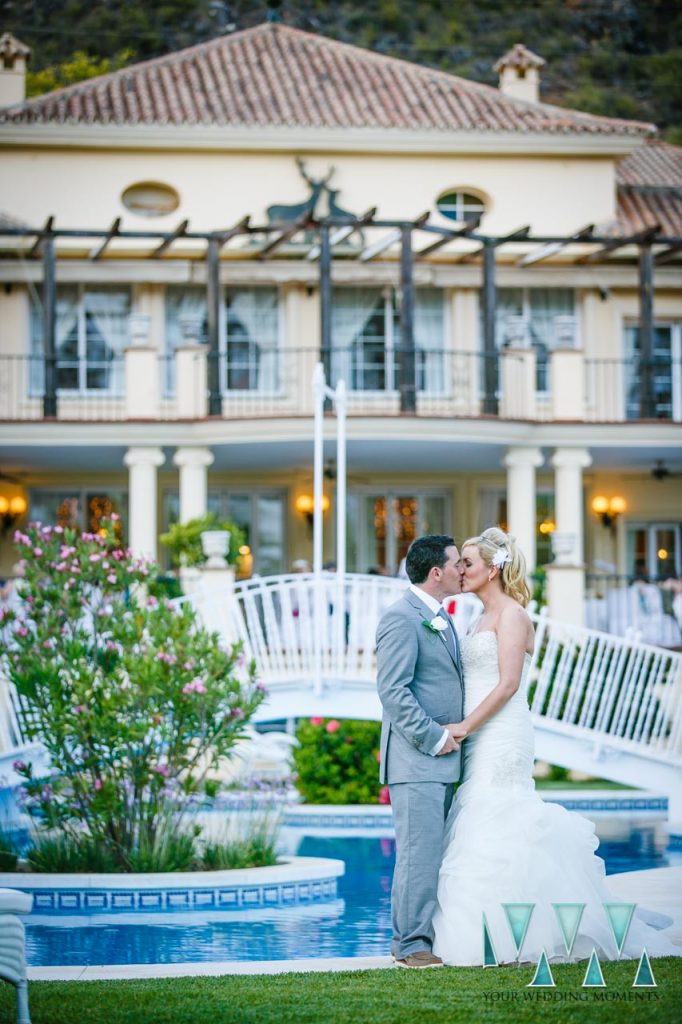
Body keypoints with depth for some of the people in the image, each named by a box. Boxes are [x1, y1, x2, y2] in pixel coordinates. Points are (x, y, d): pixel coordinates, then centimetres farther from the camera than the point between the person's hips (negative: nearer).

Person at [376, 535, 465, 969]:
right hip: (416, 759, -9)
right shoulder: (402, 617, -12)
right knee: (420, 851, -8)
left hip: (442, 758, 9)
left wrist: (453, 734, 12)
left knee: (431, 852, 11)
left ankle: (411, 937, 17)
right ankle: (412, 945, -3)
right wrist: (433, 738, -17)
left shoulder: (442, 618, 19)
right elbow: (393, 690, -18)